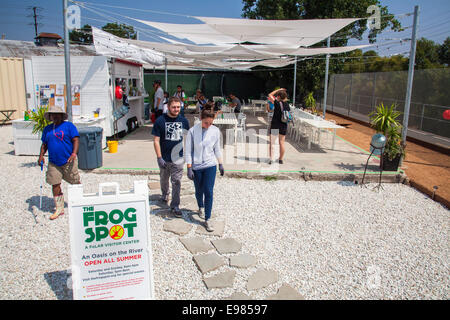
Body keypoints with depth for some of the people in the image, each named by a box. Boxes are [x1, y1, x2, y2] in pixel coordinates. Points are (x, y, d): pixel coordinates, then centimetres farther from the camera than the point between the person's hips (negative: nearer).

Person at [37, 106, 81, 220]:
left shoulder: (68, 126, -2)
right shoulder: (47, 129, 13)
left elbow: (76, 140, -8)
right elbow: (44, 144, 18)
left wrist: (74, 154, -21)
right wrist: (41, 155, 3)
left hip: (68, 161, -4)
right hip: (53, 163, 4)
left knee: (76, 183, 6)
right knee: (55, 185, 2)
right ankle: (59, 209, 14)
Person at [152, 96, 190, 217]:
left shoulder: (184, 121, -1)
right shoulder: (160, 121, -9)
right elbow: (156, 141, -7)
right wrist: (159, 157, -12)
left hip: (178, 158, 0)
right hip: (164, 158, 0)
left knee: (177, 182, -1)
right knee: (164, 179, 21)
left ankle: (175, 206, 9)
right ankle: (164, 194, 50)